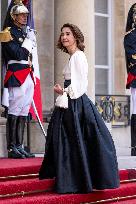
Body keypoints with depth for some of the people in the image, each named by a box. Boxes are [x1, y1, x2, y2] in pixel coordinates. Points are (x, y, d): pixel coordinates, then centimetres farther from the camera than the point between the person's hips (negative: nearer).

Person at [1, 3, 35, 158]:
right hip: (16, 76, -8)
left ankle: (19, 147, 11)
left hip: (28, 77, 8)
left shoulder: (25, 33, 21)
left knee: (23, 112, 7)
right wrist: (29, 41, -6)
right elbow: (18, 54, -16)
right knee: (14, 112, -8)